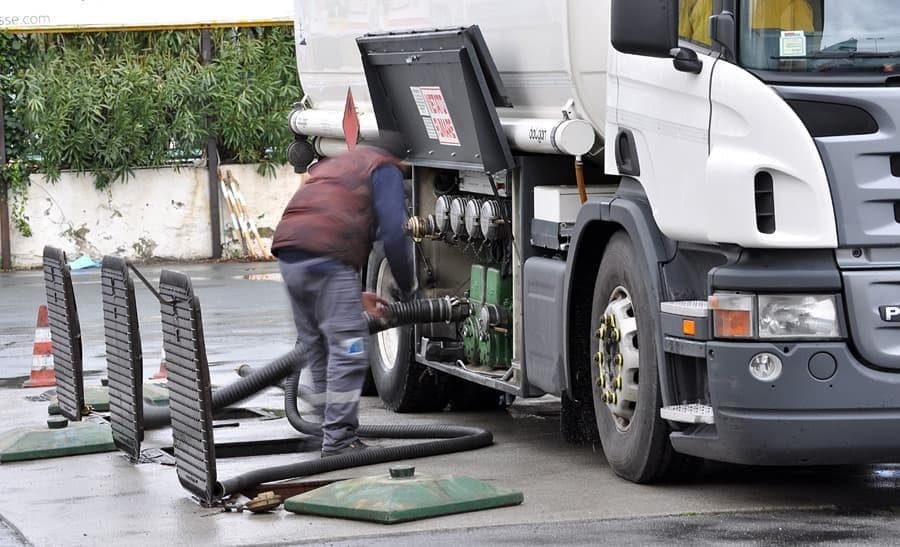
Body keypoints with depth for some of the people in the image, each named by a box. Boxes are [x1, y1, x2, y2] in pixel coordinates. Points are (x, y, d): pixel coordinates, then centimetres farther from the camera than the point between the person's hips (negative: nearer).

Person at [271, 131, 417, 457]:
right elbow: (394, 233, -4)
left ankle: (331, 431, 23)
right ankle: (338, 440, -9)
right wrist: (408, 288, 8)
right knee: (348, 349, -6)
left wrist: (356, 296, 31)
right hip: (327, 259, -8)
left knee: (317, 350, 17)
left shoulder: (335, 166, 35)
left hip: (288, 253, 8)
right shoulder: (385, 169, 10)